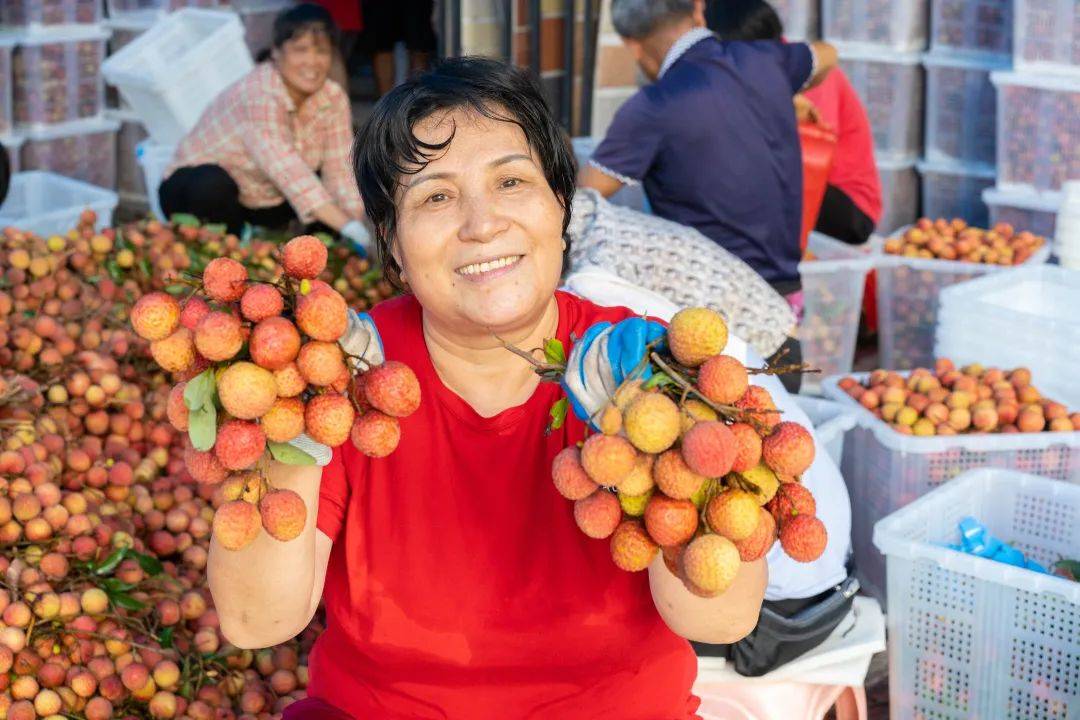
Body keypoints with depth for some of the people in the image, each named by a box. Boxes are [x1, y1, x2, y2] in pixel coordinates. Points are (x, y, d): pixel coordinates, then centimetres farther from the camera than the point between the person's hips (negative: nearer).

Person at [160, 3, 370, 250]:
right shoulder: (258, 95, -31)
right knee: (212, 184, -37)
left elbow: (340, 171, -16)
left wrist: (356, 223, -34)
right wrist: (347, 227, -53)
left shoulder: (334, 98, -9)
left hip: (268, 201, 6)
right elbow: (284, 168, -43)